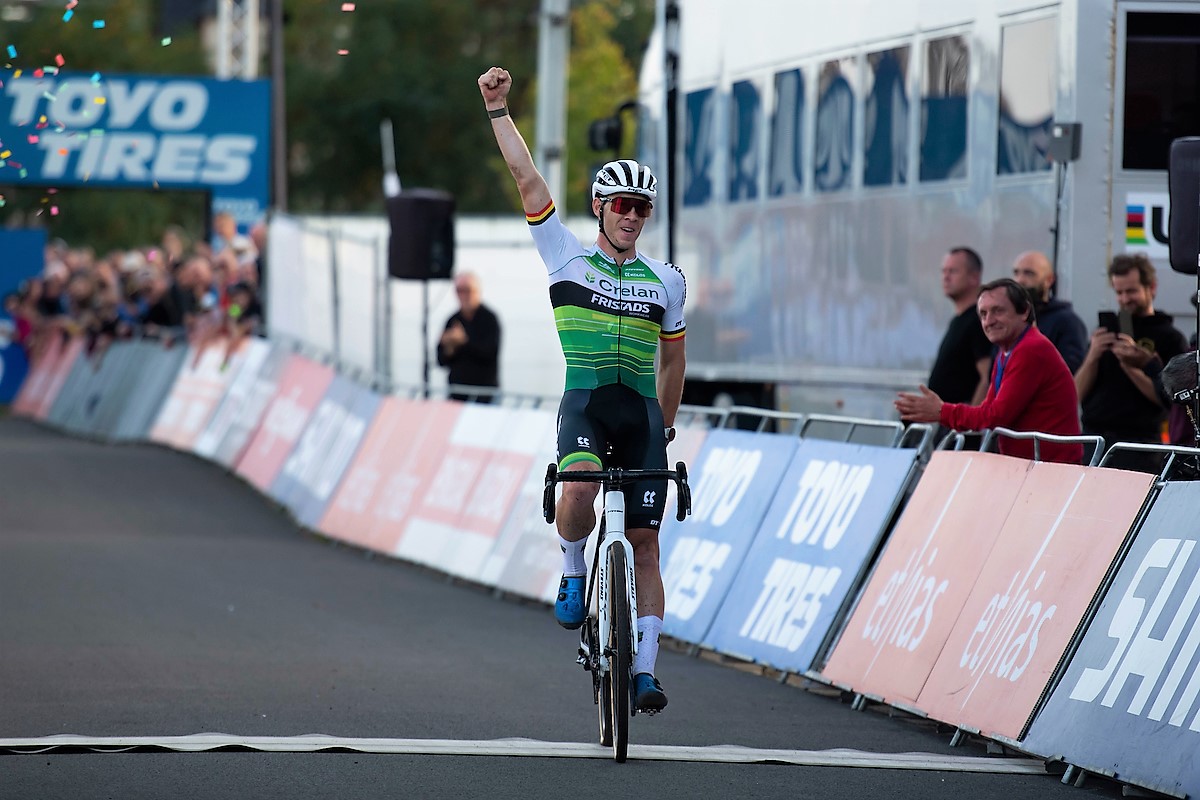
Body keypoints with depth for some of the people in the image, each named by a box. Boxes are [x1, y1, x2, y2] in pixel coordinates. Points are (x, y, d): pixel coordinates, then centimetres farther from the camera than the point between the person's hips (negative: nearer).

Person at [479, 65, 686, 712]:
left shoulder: (666, 281, 12)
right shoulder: (568, 257, 5)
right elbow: (527, 179, -2)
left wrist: (665, 427, 23)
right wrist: (498, 110, -8)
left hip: (642, 411, 2)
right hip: (585, 402, -2)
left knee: (644, 542, -2)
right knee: (580, 486, -33)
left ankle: (645, 667, 1)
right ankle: (573, 573, -3)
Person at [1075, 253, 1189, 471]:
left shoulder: (1170, 338, 5)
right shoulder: (1105, 334, 18)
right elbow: (1078, 395, 12)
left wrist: (1131, 368, -15)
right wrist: (1092, 357, -5)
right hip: (1093, 439, 4)